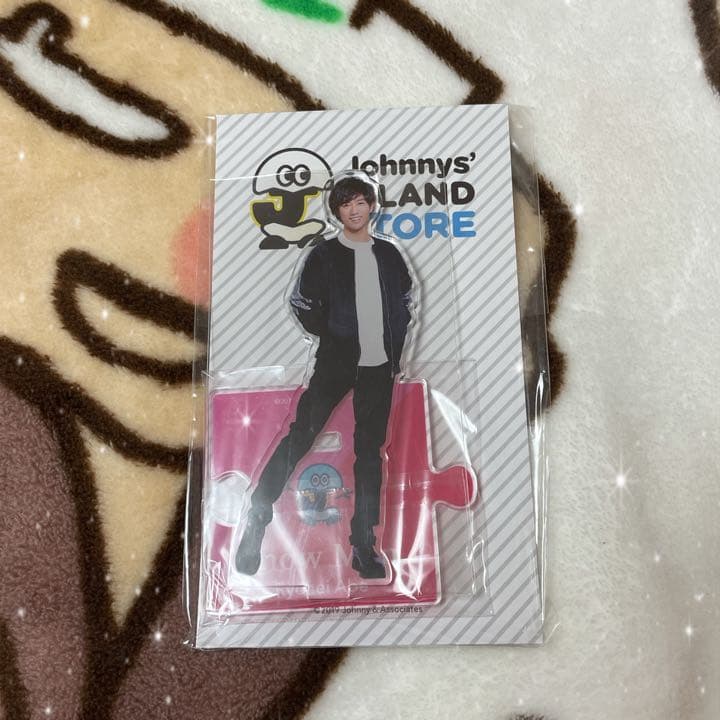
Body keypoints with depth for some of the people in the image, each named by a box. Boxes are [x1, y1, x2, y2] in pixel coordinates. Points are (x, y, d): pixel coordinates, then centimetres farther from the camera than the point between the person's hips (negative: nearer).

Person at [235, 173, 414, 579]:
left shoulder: (388, 254, 11)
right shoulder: (325, 255, 2)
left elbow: (406, 300, 20)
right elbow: (301, 303, 3)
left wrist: (395, 344, 9)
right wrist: (332, 335, -4)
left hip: (380, 366, 3)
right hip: (336, 362, -3)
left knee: (370, 453, 6)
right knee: (299, 437, -10)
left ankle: (364, 546, 15)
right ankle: (258, 520, 5)